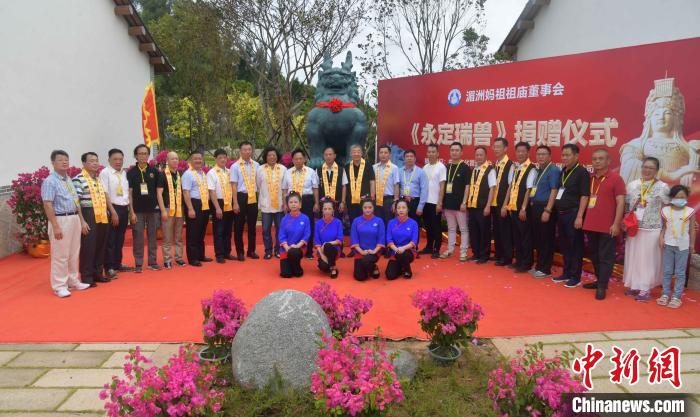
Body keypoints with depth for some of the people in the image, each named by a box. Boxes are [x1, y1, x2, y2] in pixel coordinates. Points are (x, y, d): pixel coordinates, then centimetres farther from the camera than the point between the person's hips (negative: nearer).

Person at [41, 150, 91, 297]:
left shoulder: (69, 180, 13)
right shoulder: (50, 181, -11)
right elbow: (48, 205, -16)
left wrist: (82, 220, 16)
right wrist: (55, 226, -21)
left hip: (74, 219, 8)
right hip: (61, 220, -8)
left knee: (74, 254, 15)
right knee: (60, 255, -2)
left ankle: (73, 281, 26)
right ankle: (59, 286, 7)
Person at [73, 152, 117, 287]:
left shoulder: (99, 179, 16)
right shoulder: (78, 179, -9)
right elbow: (76, 202, -13)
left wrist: (112, 211, 18)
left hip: (102, 217, 8)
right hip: (89, 217, -8)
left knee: (100, 246, 13)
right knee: (88, 247, -2)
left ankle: (97, 273, 24)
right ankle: (86, 277, 7)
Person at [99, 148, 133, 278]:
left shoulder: (124, 173, 10)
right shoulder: (105, 173, -8)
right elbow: (105, 194, -12)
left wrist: (129, 208, 8)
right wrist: (112, 212, -15)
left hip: (124, 208, 6)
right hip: (112, 208, -6)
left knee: (120, 238, 14)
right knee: (110, 239, 0)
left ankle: (117, 264, 25)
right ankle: (109, 268, 7)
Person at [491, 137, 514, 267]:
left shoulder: (510, 165, -11)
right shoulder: (494, 165, 10)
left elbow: (510, 186, -13)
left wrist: (504, 205, -15)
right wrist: (491, 202, 7)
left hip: (504, 204, -7)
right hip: (494, 203, 7)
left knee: (505, 231, 0)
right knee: (496, 230, 13)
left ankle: (507, 258, 9)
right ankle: (498, 255, 23)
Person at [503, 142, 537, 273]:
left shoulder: (531, 169, -10)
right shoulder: (514, 167, 10)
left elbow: (529, 190, -13)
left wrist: (523, 208, -16)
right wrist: (506, 204, 7)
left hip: (523, 208, -6)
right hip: (512, 207, 7)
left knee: (525, 236, 2)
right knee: (516, 236, 14)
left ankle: (526, 264, 11)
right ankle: (518, 261, 24)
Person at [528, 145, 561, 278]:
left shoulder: (553, 170, -9)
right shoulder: (538, 170, 14)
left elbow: (554, 191, -16)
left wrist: (547, 210, -20)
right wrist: (532, 206, 12)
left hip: (545, 208, -8)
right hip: (535, 207, 8)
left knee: (546, 240, 0)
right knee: (537, 239, 14)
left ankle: (545, 269, 9)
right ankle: (539, 266, 25)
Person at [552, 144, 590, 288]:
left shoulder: (582, 172, -9)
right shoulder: (563, 172, 13)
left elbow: (584, 196, -13)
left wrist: (579, 216, -18)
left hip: (573, 214, -7)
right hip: (561, 213, 7)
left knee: (575, 246, 0)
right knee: (564, 245, 13)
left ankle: (575, 276, 9)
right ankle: (566, 273, 24)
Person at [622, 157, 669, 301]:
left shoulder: (662, 187, -3)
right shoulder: (632, 185, 6)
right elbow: (626, 205, 11)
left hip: (652, 230, -3)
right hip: (633, 228, 3)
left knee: (648, 258, 3)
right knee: (633, 257, 9)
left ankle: (644, 288, 11)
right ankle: (634, 285, 20)